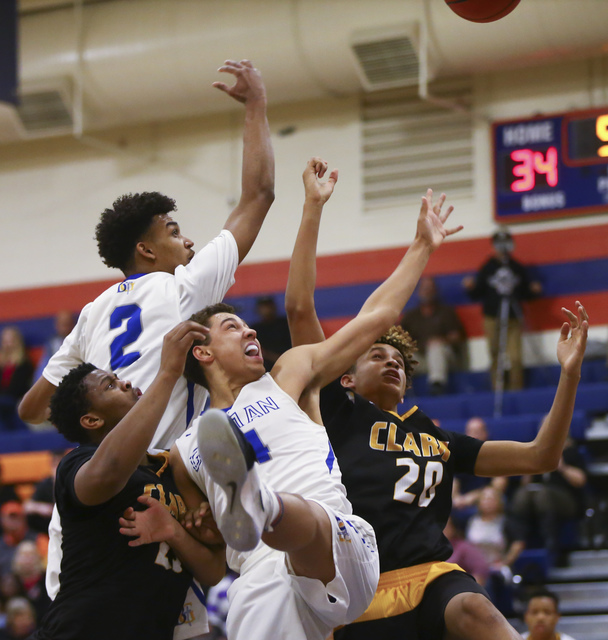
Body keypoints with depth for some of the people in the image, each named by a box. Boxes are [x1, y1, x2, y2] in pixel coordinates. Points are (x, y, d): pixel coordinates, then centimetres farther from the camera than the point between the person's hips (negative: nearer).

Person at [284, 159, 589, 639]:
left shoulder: (437, 439, 30)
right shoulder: (339, 412, 19)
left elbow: (540, 456, 28)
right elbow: (299, 308, 13)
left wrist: (570, 373, 19)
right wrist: (314, 208, 15)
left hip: (431, 580, 1)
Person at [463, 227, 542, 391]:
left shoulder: (518, 268, 15)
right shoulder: (487, 268, 10)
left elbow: (525, 293, 18)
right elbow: (477, 294, 7)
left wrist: (534, 290, -2)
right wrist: (471, 287, -13)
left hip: (513, 318, 1)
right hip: (492, 318, -1)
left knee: (515, 358, -9)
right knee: (495, 357, -1)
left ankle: (516, 390, -3)